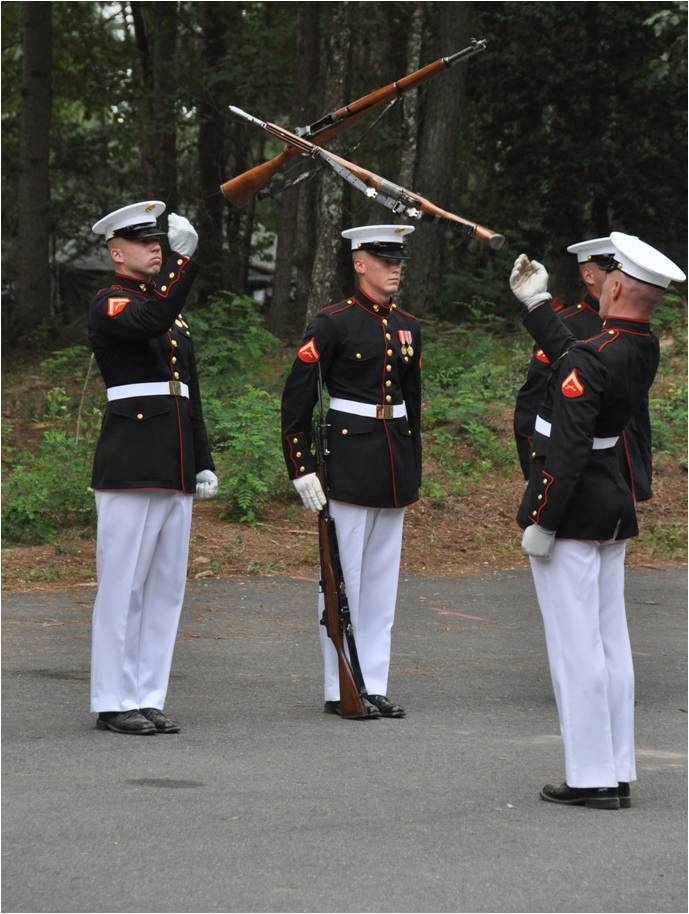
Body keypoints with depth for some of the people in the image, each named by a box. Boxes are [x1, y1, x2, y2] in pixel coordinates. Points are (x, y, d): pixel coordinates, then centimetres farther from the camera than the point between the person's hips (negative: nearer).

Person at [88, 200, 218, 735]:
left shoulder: (175, 312, 20)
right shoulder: (108, 306, -5)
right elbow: (151, 321, -29)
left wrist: (203, 463, 18)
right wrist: (183, 260, -36)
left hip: (175, 468, 8)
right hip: (129, 466, -8)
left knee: (166, 587, 8)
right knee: (123, 585, -4)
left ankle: (148, 698, 14)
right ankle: (114, 703, 1)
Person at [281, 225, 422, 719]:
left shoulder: (408, 327, 11)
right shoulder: (333, 323, -9)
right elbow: (297, 398, -9)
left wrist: (413, 469, 18)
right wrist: (301, 468, -13)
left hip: (395, 462, 7)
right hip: (349, 461, -7)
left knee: (383, 577, 9)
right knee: (344, 577, -2)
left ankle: (374, 685, 14)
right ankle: (341, 689, 4)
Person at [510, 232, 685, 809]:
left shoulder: (589, 362, -22)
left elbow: (566, 452, -24)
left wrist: (539, 523, -17)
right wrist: (534, 302, 29)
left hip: (571, 510, -9)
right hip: (614, 504, 9)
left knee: (575, 645, -3)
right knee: (611, 642, 12)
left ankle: (591, 778, 0)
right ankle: (618, 774, 16)